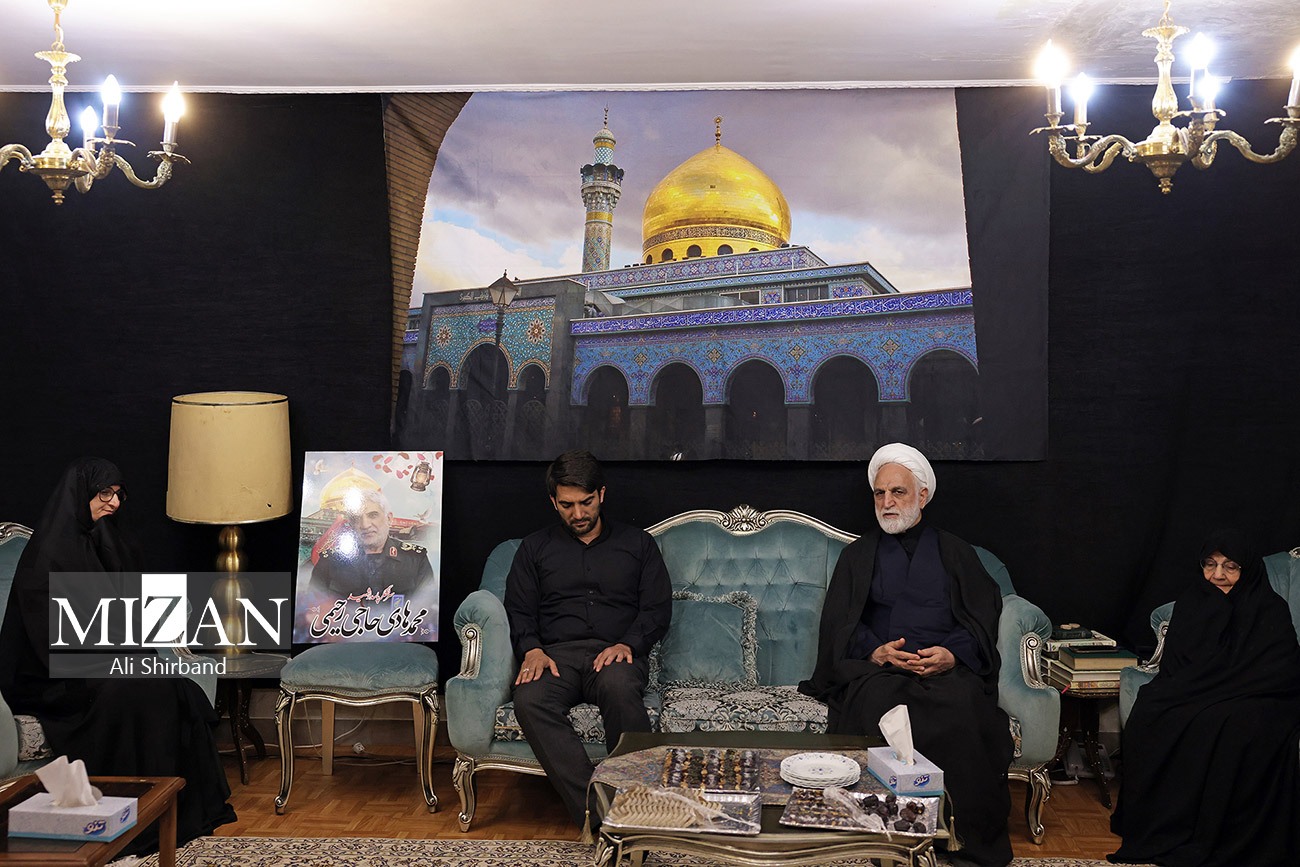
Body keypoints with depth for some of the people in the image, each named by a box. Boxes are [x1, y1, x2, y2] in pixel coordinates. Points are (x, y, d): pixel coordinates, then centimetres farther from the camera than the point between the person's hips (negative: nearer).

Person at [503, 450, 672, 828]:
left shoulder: (638, 544, 18)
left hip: (616, 654, -1)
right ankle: (595, 815, -39)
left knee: (619, 686, -39)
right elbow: (518, 609, 13)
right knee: (530, 700, -35)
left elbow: (658, 608, 10)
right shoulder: (535, 547, 22)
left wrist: (628, 644, -10)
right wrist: (532, 650, -8)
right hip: (556, 653, 1)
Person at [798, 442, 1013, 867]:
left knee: (963, 709, -35)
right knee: (879, 707, -35)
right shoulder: (859, 555, 22)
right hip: (876, 669, 1)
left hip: (948, 669, 0)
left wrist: (953, 654, -11)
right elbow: (838, 624, 10)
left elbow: (983, 620, 10)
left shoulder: (955, 553, 21)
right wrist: (874, 651, -10)